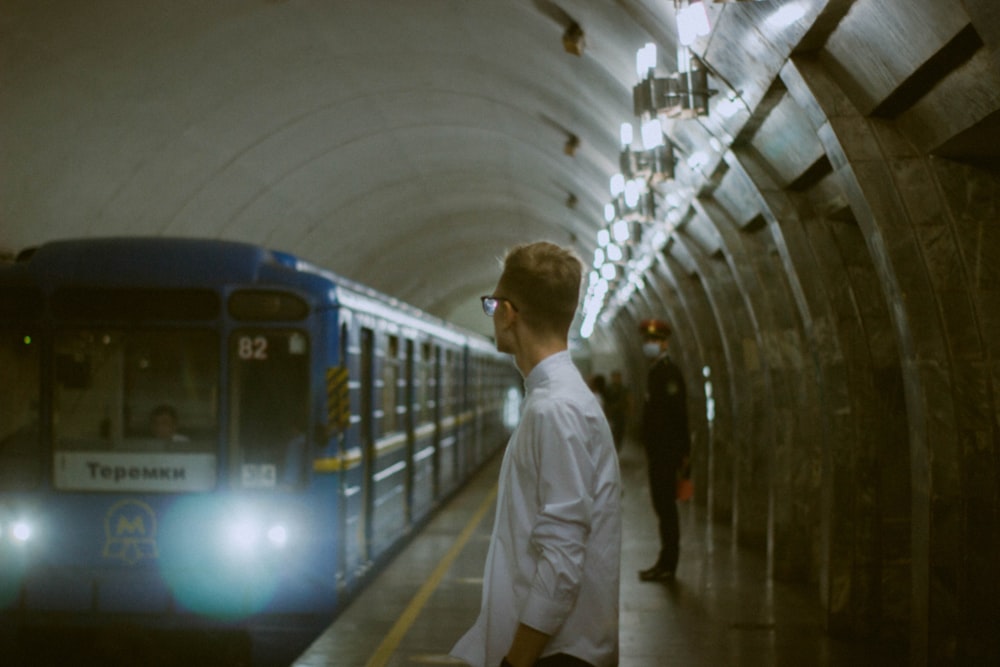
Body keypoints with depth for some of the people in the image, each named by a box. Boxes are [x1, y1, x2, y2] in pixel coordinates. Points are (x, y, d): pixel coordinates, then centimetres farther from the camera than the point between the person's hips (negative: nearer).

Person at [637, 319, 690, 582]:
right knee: (663, 504, 12)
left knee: (665, 505, -6)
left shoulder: (668, 372, -14)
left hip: (666, 450, -10)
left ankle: (667, 565, -2)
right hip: (659, 450, 10)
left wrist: (682, 451, -20)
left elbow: (677, 412, -19)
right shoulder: (658, 370, 17)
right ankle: (666, 562, 18)